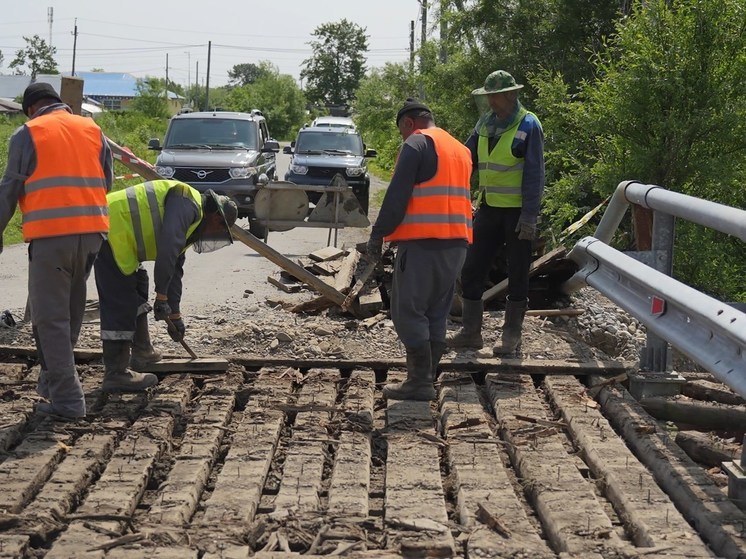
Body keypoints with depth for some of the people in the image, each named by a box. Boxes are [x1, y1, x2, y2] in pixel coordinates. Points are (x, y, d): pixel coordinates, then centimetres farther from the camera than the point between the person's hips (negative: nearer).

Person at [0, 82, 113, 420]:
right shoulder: (93, 130, 14)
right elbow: (107, 182, 16)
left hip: (50, 233, -5)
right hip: (91, 230, 5)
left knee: (50, 317, -2)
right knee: (71, 312, 18)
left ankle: (66, 399, -7)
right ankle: (53, 381, 30)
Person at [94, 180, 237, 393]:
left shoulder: (190, 220, 23)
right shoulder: (188, 202, -10)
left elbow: (174, 269, 29)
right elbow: (167, 248, -22)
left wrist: (175, 315, 31)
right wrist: (161, 296, -19)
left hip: (118, 235, 11)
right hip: (109, 229, -11)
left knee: (137, 289, 25)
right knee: (119, 303, -10)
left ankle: (141, 352, 36)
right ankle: (115, 374, -8)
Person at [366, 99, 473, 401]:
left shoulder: (417, 144, -6)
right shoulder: (460, 149, 21)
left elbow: (397, 195, -12)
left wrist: (377, 235, -6)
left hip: (422, 242, -8)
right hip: (456, 242, 8)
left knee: (408, 312, -4)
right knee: (436, 313, 12)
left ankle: (420, 382, -7)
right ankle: (426, 378, 15)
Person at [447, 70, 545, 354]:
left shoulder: (528, 125, -11)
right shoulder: (485, 124, 8)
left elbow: (534, 174, -14)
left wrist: (529, 215, -18)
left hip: (517, 211, -6)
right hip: (489, 209, 6)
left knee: (517, 275, 5)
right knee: (472, 270, 6)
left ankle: (511, 336, 13)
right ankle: (470, 331, 15)